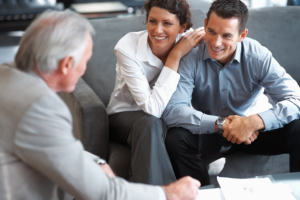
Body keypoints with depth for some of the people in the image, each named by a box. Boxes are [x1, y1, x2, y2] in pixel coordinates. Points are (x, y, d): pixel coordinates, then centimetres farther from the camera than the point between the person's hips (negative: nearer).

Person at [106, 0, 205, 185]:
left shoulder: (188, 44, -14)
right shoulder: (128, 47, -24)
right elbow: (153, 109, -31)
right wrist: (175, 56, -31)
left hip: (166, 117, 3)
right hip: (125, 116, -2)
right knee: (150, 124, -35)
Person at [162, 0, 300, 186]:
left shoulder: (258, 57, -19)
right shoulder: (190, 58, -21)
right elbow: (172, 111, -29)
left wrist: (254, 122, -38)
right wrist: (221, 124, -36)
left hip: (252, 129, 1)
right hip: (209, 132, 0)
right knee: (175, 139, -29)